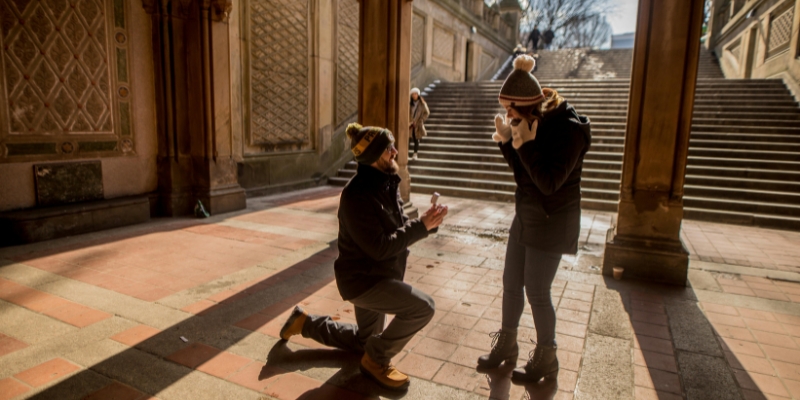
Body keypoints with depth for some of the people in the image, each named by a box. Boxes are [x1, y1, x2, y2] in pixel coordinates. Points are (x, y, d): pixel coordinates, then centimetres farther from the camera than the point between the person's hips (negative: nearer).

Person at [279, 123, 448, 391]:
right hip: (362, 278, -9)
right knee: (422, 307, -22)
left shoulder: (386, 184, 1)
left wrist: (425, 222, -15)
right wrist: (422, 227, -26)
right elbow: (380, 247, -28)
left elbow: (399, 228, 4)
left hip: (377, 275, 9)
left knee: (364, 341, 25)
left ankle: (305, 322, 38)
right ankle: (376, 360, -1)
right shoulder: (358, 195, -26)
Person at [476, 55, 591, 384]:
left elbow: (550, 182, -25)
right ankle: (506, 345, 33)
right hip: (525, 217, 8)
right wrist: (507, 141, -5)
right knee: (511, 284, 14)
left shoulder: (568, 129, -20)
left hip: (551, 223, -8)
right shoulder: (536, 124, 2)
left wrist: (525, 144, -28)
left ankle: (546, 360, 24)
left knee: (537, 293, 2)